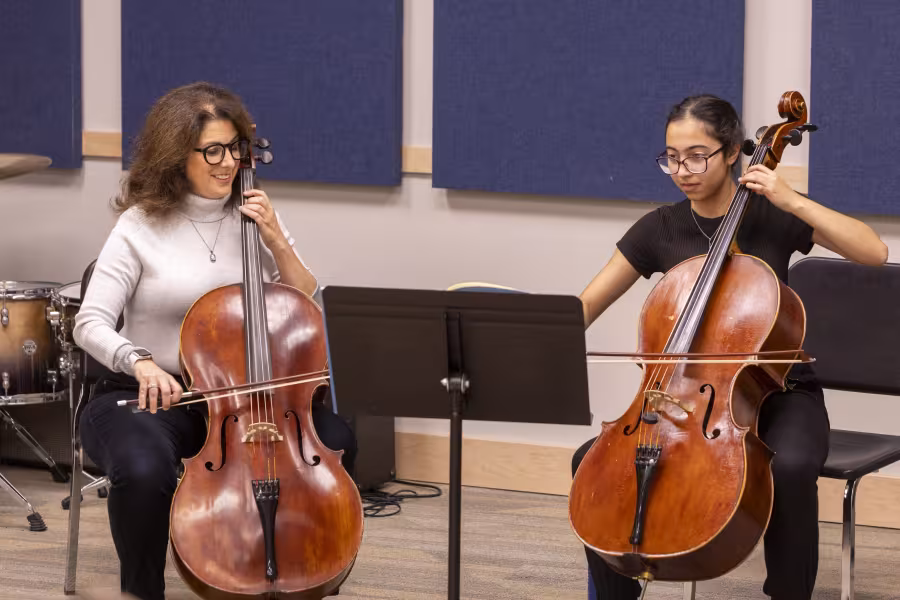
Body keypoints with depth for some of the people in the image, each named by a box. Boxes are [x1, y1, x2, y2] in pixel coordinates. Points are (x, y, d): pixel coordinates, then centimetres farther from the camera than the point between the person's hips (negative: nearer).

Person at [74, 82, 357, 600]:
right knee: (144, 472, -37)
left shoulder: (254, 216, 6)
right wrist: (139, 361, -31)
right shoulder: (141, 227, -6)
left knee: (336, 441, -21)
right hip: (154, 396, -4)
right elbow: (91, 325, -12)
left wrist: (276, 241, -9)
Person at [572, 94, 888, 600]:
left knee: (790, 467, -37)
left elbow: (874, 252, -16)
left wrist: (792, 201, -22)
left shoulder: (771, 216, -6)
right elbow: (586, 305, 0)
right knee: (593, 461, -19)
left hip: (779, 395, -3)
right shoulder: (660, 230, 1)